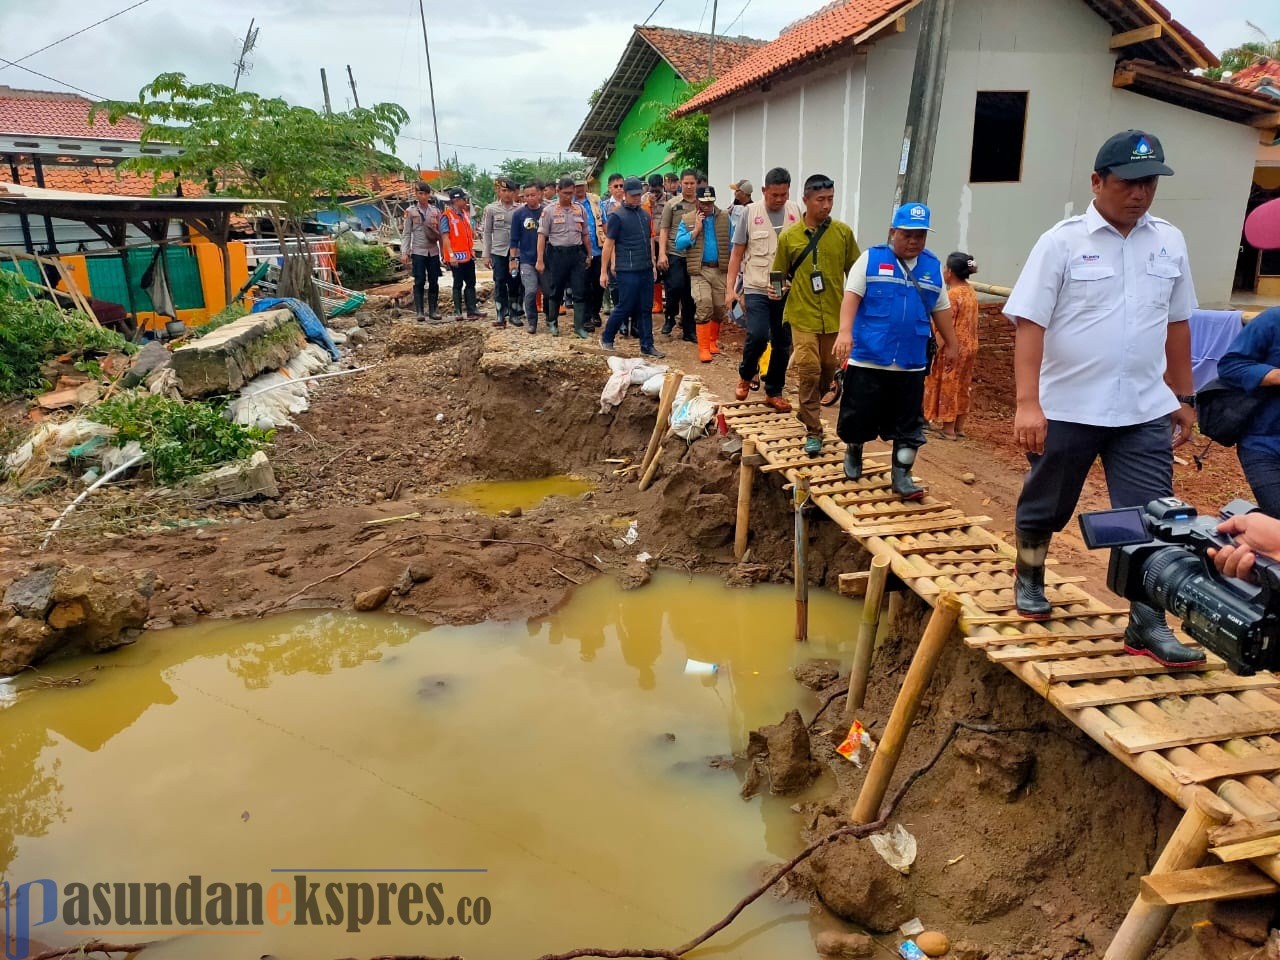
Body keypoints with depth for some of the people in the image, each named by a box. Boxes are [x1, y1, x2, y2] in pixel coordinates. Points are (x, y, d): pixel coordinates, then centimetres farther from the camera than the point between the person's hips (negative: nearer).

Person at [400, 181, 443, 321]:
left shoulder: (435, 211, 7)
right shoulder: (410, 211, 1)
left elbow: (440, 232, 9)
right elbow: (406, 234, 0)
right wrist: (404, 253, -8)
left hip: (433, 251, 2)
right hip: (418, 251, -2)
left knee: (434, 282, 4)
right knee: (419, 282, -3)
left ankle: (433, 310, 12)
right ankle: (419, 311, 2)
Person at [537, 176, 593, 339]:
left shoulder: (580, 209, 7)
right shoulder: (549, 211, -2)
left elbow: (585, 234, 14)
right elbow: (542, 236, -3)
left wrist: (589, 255, 14)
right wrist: (540, 260, -8)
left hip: (577, 253, 2)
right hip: (556, 254, -2)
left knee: (580, 292, -1)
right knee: (555, 291, 9)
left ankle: (579, 327, 2)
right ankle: (552, 322, 25)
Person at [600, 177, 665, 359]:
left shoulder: (645, 214, 13)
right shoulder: (617, 216, -6)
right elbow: (608, 244, -6)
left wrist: (653, 264, 18)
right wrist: (604, 271, -8)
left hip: (646, 269, 6)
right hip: (627, 271, -6)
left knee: (646, 309, 7)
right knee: (625, 307, -1)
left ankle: (647, 345, 14)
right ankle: (606, 338, 17)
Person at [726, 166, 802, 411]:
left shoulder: (797, 212, 4)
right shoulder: (750, 212, -1)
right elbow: (737, 253, 2)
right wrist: (730, 288, -3)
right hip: (757, 289, -3)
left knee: (782, 343, 7)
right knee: (758, 336, -17)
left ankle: (774, 392, 22)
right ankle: (745, 376, 12)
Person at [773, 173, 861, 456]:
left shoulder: (843, 232, 2)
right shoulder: (788, 237, -1)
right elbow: (781, 276, 10)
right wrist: (778, 289, -12)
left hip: (835, 315, 2)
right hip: (803, 316, -2)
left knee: (828, 369, 12)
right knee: (808, 371, -9)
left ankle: (808, 412, 38)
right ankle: (813, 432, 0)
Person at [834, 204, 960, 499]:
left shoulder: (933, 266, 11)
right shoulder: (871, 258, -1)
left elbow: (941, 308, 19)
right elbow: (852, 296, -9)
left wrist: (951, 343, 22)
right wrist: (845, 332, -23)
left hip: (911, 364, 3)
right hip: (867, 360, -3)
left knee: (908, 425, 4)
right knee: (859, 415, 6)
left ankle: (901, 475, 13)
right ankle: (853, 453, 33)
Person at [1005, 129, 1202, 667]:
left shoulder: (1170, 243, 6)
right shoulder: (1061, 242, -8)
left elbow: (1176, 325, 14)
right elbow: (1030, 323, -13)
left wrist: (1183, 397, 16)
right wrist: (1028, 403, -21)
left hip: (1144, 411, 4)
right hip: (1066, 408, -3)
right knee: (1044, 506, 13)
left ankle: (1147, 625, 9)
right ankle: (1029, 580, 37)